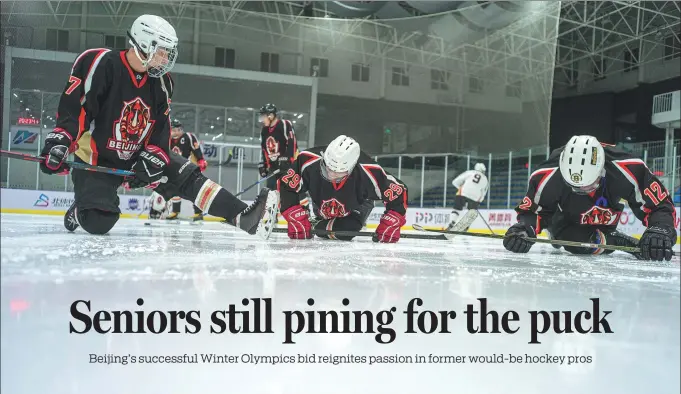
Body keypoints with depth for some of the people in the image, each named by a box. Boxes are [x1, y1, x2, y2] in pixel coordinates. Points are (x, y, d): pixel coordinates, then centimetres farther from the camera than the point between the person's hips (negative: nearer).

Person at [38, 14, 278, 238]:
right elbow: (72, 107, -21)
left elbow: (160, 129, 1)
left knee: (188, 177, -12)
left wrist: (152, 159, -12)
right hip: (95, 160, -5)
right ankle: (81, 211, 16)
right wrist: (60, 141, -32)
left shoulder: (161, 82, 0)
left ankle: (244, 217, -20)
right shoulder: (100, 64, -19)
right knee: (98, 223, -21)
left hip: (139, 157, 5)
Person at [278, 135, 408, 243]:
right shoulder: (309, 161, -40)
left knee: (344, 232, -20)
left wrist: (389, 224, -32)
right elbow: (286, 184, -27)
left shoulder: (367, 173, -41)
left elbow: (398, 192, -29)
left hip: (356, 208, -2)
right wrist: (297, 218, -32)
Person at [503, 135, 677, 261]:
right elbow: (532, 209, -28)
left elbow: (660, 206, -34)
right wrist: (523, 229, -51)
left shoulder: (628, 170, -40)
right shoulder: (550, 176, -40)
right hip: (566, 217, -1)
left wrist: (660, 232, -55)